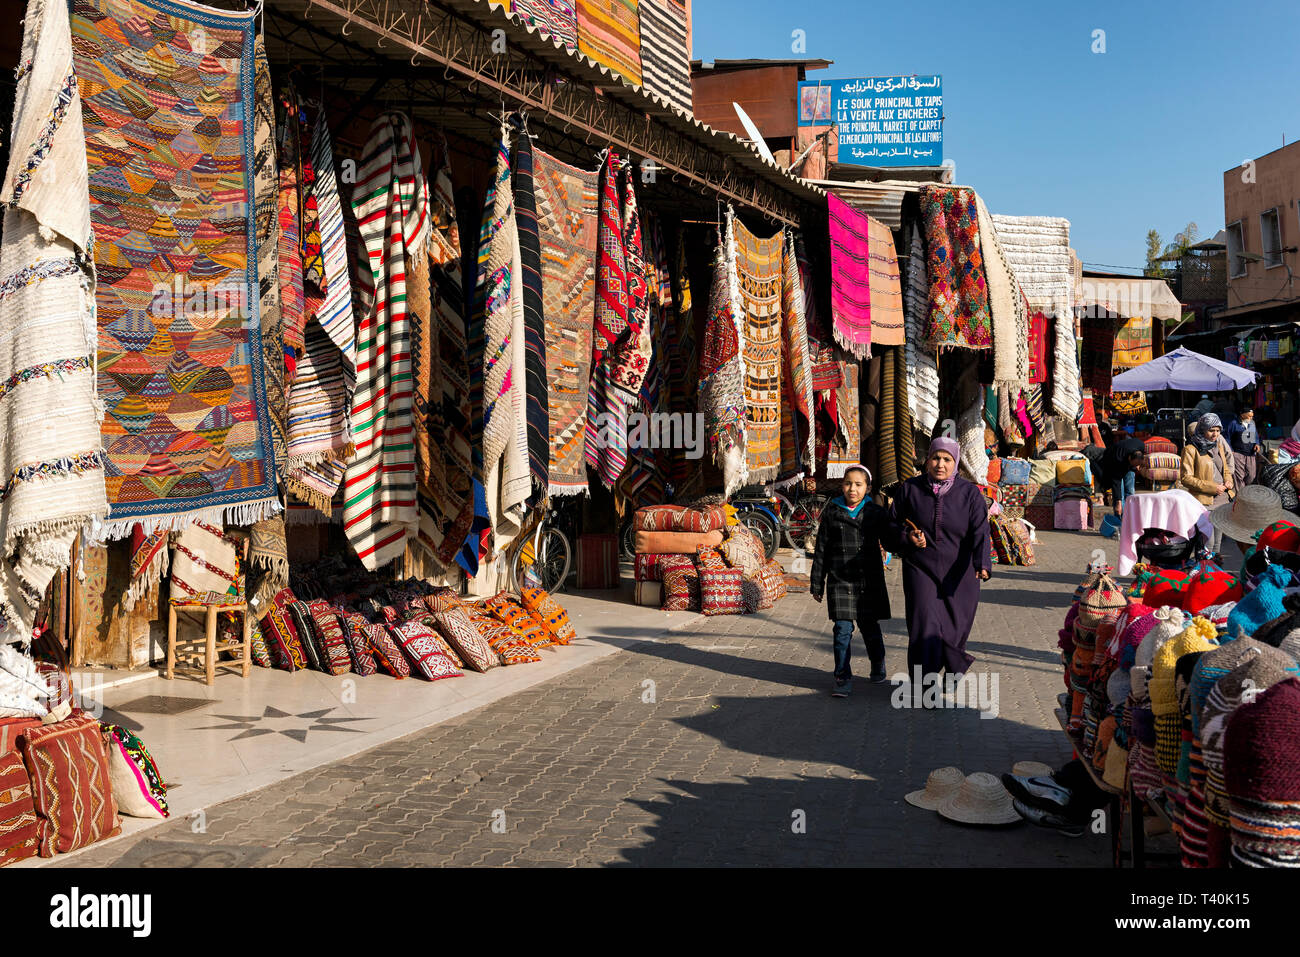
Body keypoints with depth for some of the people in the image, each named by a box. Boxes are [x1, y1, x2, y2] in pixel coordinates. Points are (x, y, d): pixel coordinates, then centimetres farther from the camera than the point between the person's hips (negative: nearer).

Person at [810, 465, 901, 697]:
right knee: (842, 629, -4)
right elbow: (821, 550, 6)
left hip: (869, 581, 1)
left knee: (869, 626, 9)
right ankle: (843, 677, 6)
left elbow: (891, 542, 3)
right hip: (840, 580, 0)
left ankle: (878, 665, 35)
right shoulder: (831, 513, 4)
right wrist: (817, 583, 5)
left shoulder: (876, 513, 4)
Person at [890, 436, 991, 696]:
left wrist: (982, 564, -30)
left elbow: (979, 531, -14)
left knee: (955, 626, 7)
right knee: (924, 623, -11)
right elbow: (893, 525, 9)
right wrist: (908, 539, -13)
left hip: (958, 574, 0)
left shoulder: (969, 493, -3)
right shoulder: (910, 489, 0)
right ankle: (922, 684, 0)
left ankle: (954, 669, 37)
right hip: (920, 569, 0)